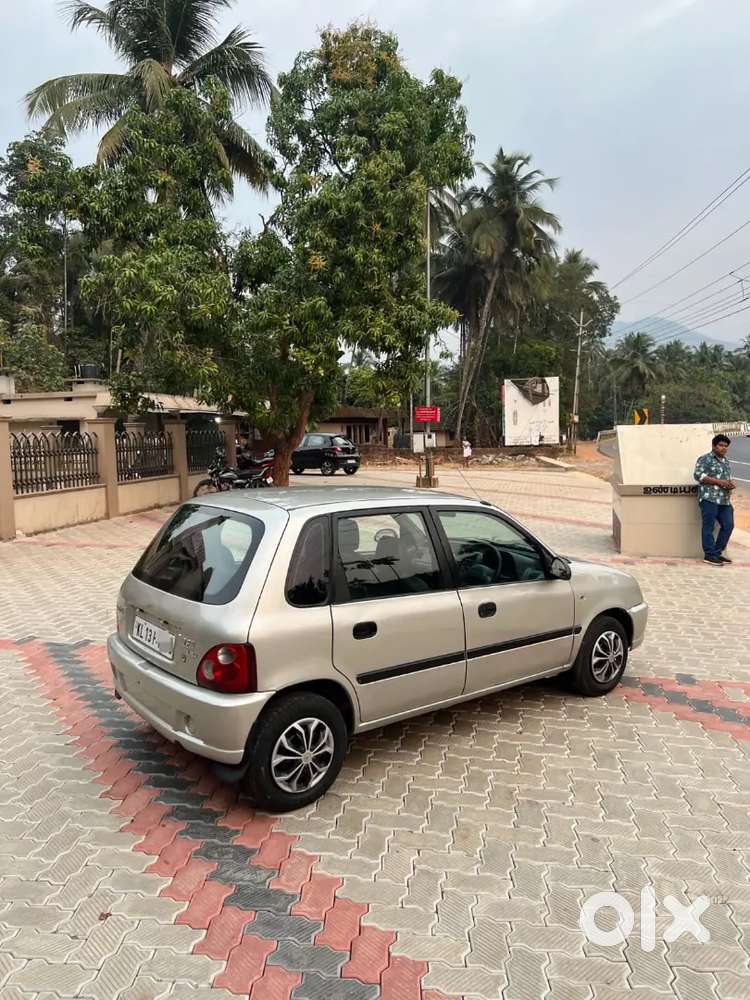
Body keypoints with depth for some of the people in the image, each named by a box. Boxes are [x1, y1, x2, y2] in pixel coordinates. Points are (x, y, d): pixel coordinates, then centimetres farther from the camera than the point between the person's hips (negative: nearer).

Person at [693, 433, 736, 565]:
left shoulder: (726, 461, 22)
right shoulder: (705, 459, -3)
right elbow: (698, 475, -14)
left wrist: (731, 484, 6)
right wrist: (719, 482, -17)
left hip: (724, 500, 8)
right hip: (709, 498, -8)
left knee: (728, 525, 6)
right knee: (709, 527, -5)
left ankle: (717, 552, 17)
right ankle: (709, 555, 1)